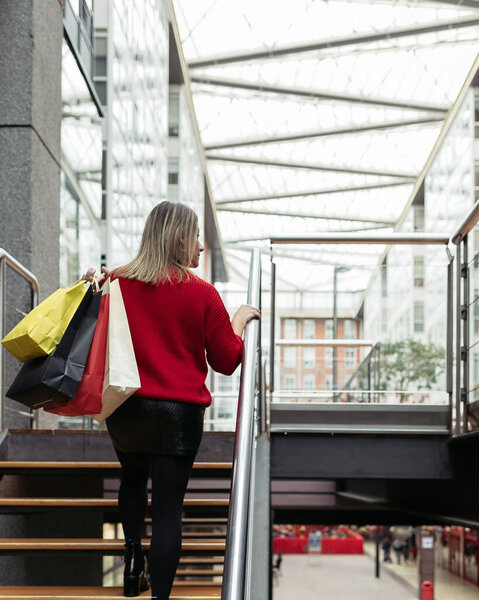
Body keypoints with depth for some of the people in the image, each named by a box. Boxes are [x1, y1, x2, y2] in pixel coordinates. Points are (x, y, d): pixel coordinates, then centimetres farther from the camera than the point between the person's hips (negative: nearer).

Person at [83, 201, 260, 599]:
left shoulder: (118, 282, -2)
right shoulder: (202, 294, -9)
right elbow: (227, 361, -2)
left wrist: (94, 283, 20)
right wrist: (240, 319, 12)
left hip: (124, 406, 3)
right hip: (179, 412, -3)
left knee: (133, 478, 30)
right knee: (168, 506, 0)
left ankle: (133, 557, 23)